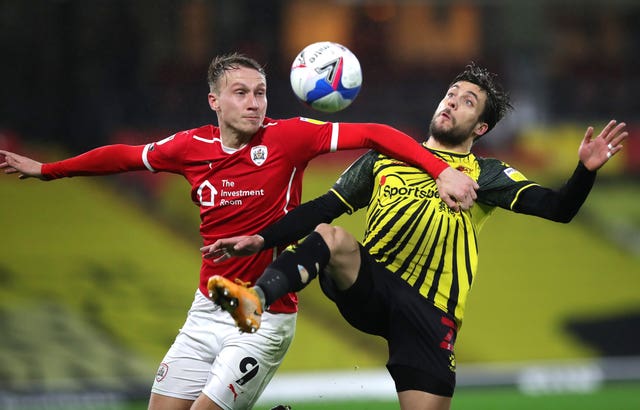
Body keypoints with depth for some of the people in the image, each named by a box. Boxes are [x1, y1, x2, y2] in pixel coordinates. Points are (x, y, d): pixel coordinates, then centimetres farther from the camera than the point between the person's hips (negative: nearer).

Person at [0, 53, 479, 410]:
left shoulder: (287, 137, -13)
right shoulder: (192, 146, 0)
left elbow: (375, 134, -18)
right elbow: (127, 156, 17)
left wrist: (443, 169, -30)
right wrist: (44, 169, 25)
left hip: (264, 319, -5)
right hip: (207, 310, 6)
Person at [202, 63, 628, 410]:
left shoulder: (484, 175, 11)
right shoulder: (385, 157, 19)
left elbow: (557, 208, -1)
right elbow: (324, 208, 19)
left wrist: (585, 170, -21)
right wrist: (261, 239, 8)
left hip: (429, 312, -1)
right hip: (367, 287, 1)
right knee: (331, 237, -29)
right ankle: (254, 300, -49)